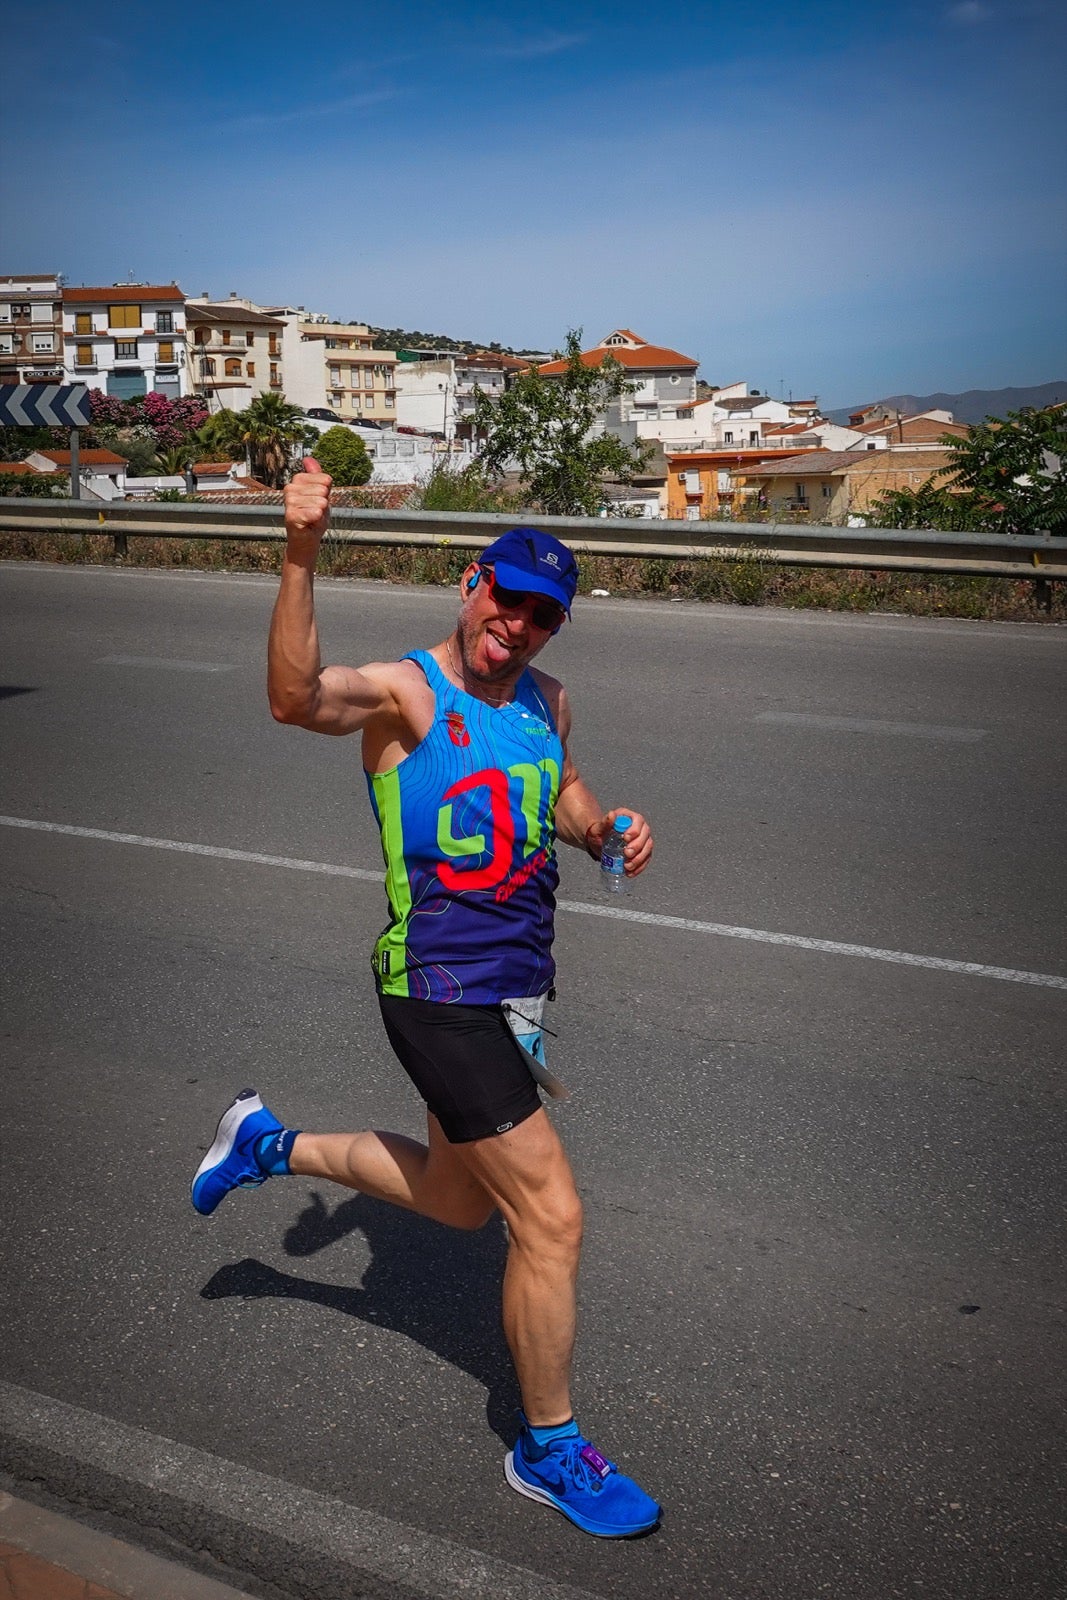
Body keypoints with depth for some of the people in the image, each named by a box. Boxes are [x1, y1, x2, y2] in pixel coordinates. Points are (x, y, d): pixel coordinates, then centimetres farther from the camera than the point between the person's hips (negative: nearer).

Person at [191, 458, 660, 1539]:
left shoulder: (546, 700, 7)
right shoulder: (403, 693, -14)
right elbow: (295, 699, -34)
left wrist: (608, 828, 2)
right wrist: (300, 557, -45)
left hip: (515, 990, 8)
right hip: (438, 992, -8)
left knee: (462, 1200, 25)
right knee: (551, 1215, -4)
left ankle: (271, 1145, 44)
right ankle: (549, 1451, 20)